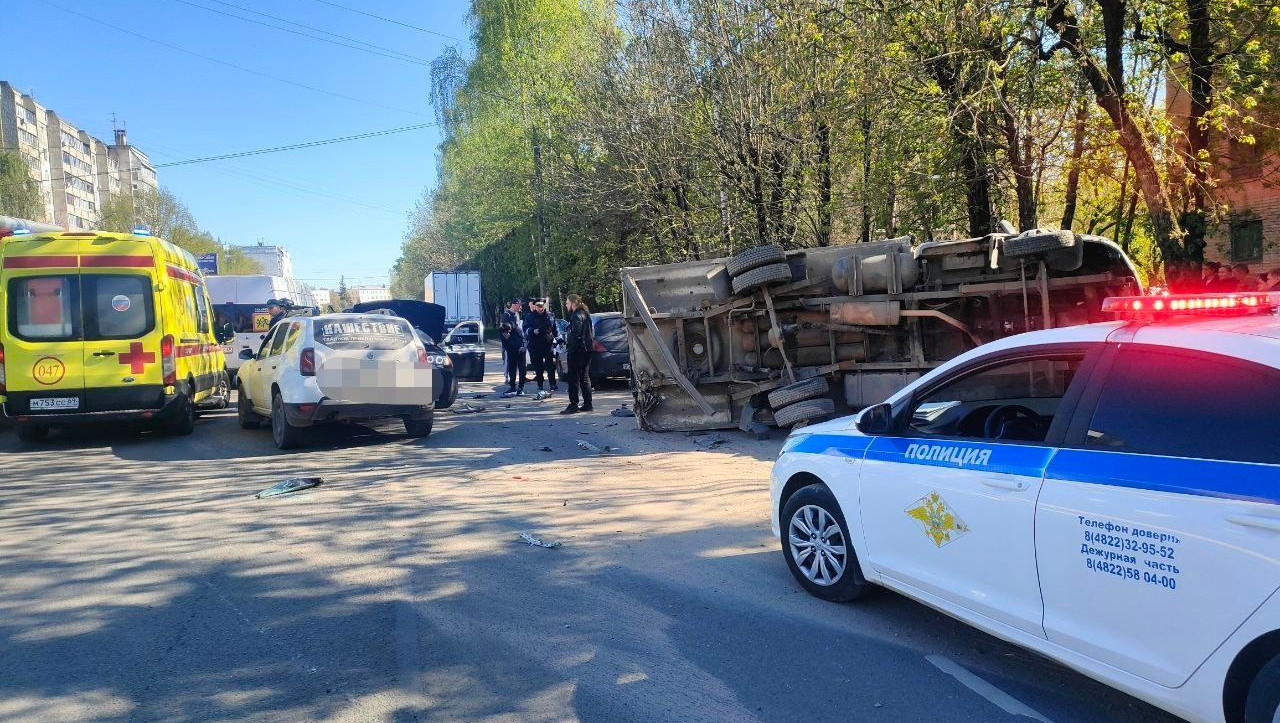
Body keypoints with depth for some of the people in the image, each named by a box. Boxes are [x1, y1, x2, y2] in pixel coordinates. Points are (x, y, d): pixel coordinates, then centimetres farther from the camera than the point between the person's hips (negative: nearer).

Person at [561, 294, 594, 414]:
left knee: (574, 377, -5)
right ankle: (587, 404, 15)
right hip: (587, 349, 10)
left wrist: (569, 346, -15)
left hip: (578, 350, -10)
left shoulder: (577, 315, -14)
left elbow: (576, 334, -22)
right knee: (584, 377, 13)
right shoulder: (585, 314, 16)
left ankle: (573, 405, -4)